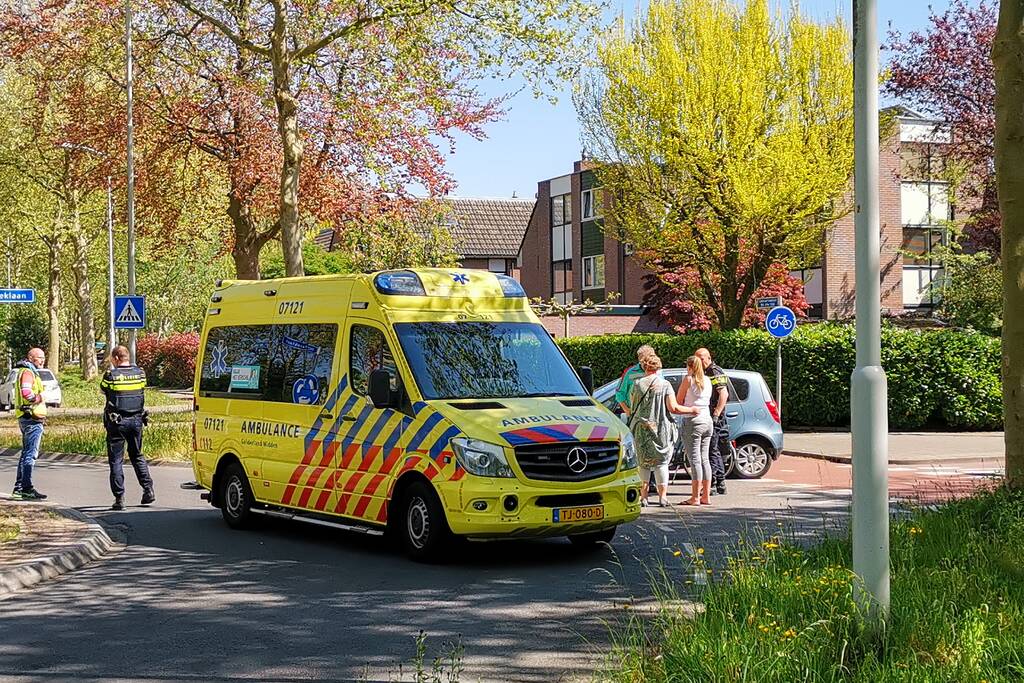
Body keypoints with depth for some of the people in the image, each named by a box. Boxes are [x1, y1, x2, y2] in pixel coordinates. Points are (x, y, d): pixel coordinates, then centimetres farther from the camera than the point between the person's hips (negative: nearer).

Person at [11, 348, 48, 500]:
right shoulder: (27, 372, -13)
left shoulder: (31, 372, 21)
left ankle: (19, 487, 23)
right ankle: (27, 489, -11)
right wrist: (39, 398, -14)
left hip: (27, 419, 11)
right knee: (30, 454, -11)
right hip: (32, 419, -11)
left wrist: (41, 415, 19)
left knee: (26, 453, 16)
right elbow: (26, 392, -31)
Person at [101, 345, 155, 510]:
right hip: (136, 420, 4)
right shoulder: (140, 373, 1)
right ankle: (148, 489, 13)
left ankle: (119, 498, -2)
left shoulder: (111, 375, -10)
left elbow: (103, 389, 7)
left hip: (116, 422, -4)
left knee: (116, 460, 2)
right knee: (137, 455, 20)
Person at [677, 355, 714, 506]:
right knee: (704, 459, 11)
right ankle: (706, 496, 11)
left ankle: (695, 497, -7)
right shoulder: (707, 380, 11)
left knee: (695, 459, -6)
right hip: (707, 421, 7)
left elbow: (678, 401, -2)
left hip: (693, 421, -7)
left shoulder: (689, 379, -8)